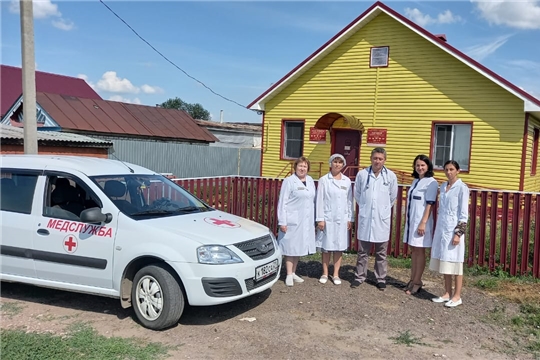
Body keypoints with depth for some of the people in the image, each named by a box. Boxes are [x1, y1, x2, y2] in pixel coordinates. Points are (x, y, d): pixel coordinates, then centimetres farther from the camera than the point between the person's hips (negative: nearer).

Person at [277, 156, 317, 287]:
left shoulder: (310, 181, 11)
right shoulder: (289, 181, -6)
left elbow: (313, 200, 13)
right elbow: (282, 202, -9)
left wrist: (315, 219, 10)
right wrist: (282, 222, -13)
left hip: (306, 221, 6)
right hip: (292, 221, -5)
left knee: (299, 247, 12)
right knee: (290, 247, 0)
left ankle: (293, 273, 23)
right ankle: (289, 275, 9)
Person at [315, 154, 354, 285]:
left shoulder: (347, 181, 7)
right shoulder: (324, 180, -1)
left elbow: (349, 201, 9)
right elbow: (320, 200, -3)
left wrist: (350, 218, 5)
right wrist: (320, 219, -8)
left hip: (342, 219, 2)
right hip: (327, 218, -2)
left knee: (339, 247, 6)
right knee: (326, 247, 4)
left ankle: (336, 274, 16)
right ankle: (325, 274, 16)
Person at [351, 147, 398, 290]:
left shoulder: (391, 176, -3)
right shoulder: (362, 174, -4)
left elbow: (393, 196, 10)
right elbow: (357, 194, 10)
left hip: (382, 219, 0)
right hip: (365, 218, 0)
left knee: (381, 253, 10)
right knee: (362, 251, 9)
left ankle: (381, 279, 20)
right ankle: (359, 276, 20)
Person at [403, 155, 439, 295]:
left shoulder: (431, 182, -10)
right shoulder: (415, 180, 13)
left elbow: (429, 204, -15)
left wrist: (423, 222, -20)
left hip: (421, 221, -7)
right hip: (411, 220, 7)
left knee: (420, 251, 0)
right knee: (413, 250, 12)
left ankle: (417, 282, 8)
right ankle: (413, 279, 20)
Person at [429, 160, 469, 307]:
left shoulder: (462, 188, -8)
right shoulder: (443, 186, 11)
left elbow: (464, 214, -10)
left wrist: (458, 233, -15)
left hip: (453, 229, -7)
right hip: (441, 229, 7)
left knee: (454, 263, 0)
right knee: (444, 262, 10)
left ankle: (457, 296, 9)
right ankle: (447, 293, 20)